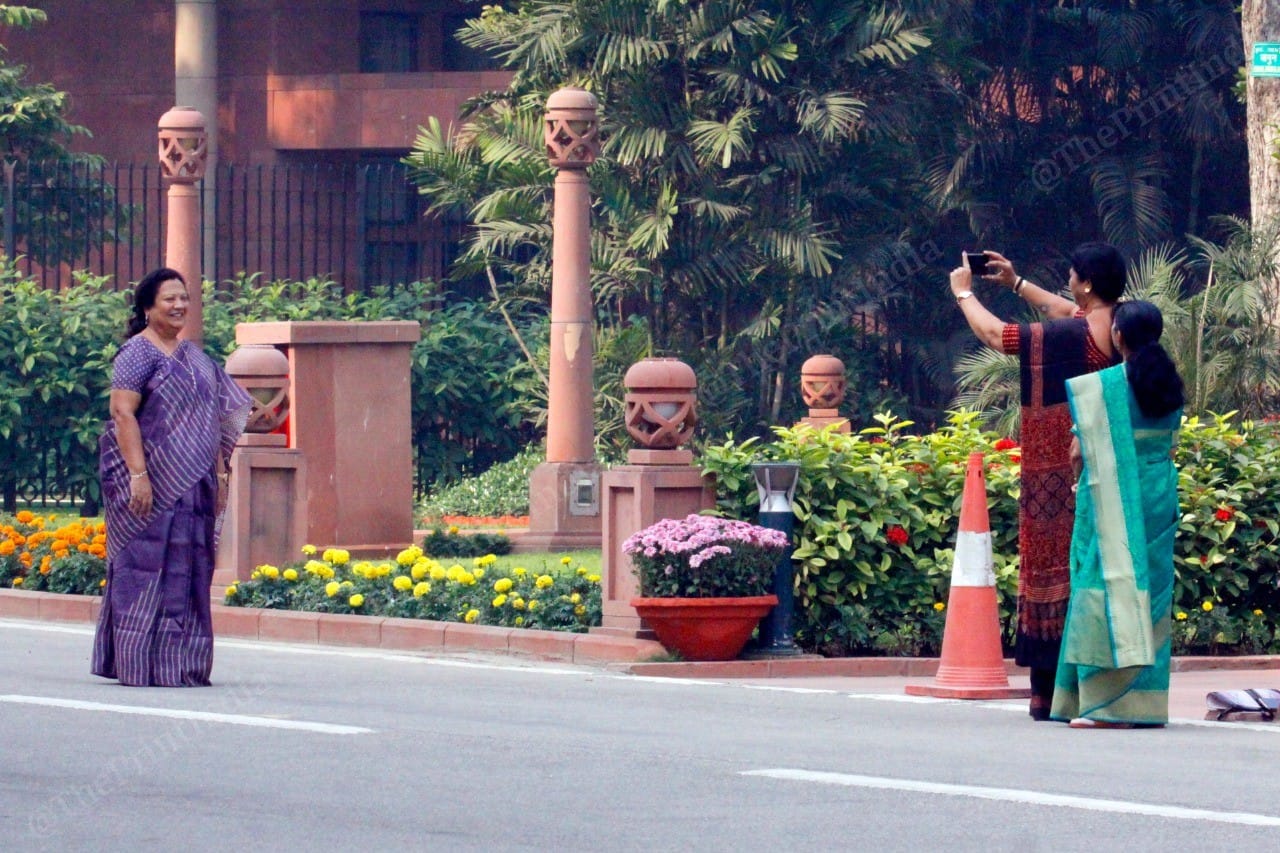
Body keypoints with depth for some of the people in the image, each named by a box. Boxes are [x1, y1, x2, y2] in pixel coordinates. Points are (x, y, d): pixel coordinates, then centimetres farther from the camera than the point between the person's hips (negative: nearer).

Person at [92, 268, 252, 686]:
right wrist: (138, 474, -22)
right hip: (153, 480, -8)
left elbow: (212, 419, 21)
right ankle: (142, 665, -6)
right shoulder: (137, 353, -7)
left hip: (193, 485, 8)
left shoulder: (193, 356, 17)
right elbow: (122, 413, -14)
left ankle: (183, 664, 11)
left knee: (191, 570, 6)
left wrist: (219, 474, 15)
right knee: (148, 566, -7)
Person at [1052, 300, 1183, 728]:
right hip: (1160, 500, 5)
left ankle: (1109, 704, -8)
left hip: (1112, 498, -5)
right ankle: (1148, 703, 9)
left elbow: (1080, 452, -9)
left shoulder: (1101, 387, -10)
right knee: (1151, 594, 9)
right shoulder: (1171, 385, 7)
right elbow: (1171, 444, 13)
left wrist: (1084, 480, 9)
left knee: (1112, 586, -4)